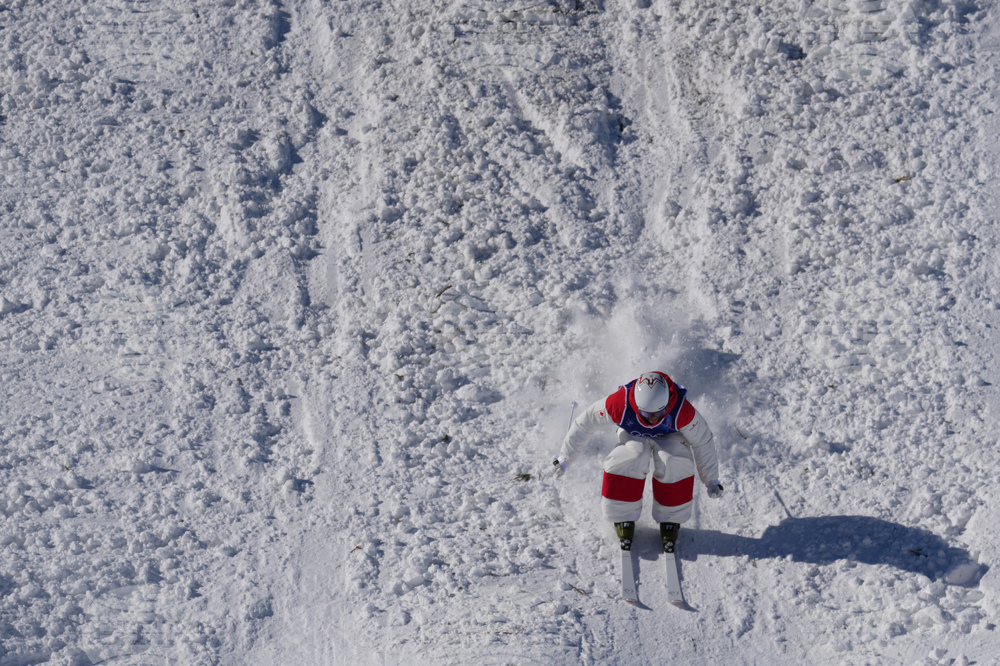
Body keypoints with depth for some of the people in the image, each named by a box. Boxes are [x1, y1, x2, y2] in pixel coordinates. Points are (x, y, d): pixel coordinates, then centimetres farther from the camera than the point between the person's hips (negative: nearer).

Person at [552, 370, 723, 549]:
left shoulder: (682, 411, -37)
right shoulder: (620, 404, -39)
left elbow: (702, 442, -20)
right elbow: (585, 423, -23)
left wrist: (711, 481, -12)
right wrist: (565, 458, -14)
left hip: (669, 435, 0)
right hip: (633, 435, 0)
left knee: (674, 462, -31)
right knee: (630, 458, -32)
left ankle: (670, 520, -7)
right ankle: (623, 518, -9)